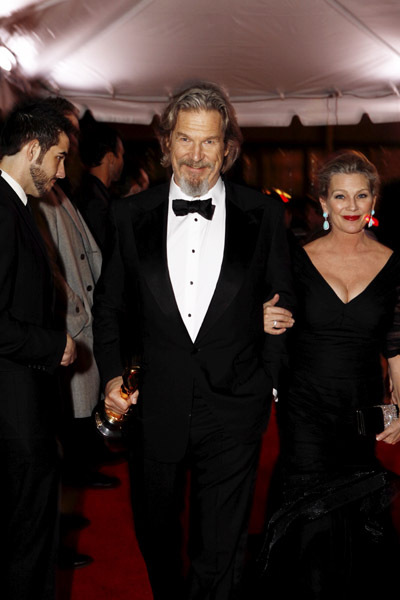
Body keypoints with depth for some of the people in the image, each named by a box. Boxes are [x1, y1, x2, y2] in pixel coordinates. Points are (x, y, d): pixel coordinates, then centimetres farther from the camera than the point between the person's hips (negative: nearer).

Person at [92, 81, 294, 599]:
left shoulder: (263, 215, -3)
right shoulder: (130, 215, 0)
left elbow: (282, 304, 4)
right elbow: (108, 304, 7)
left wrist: (268, 379, 0)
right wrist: (112, 375, -4)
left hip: (233, 410, -2)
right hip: (153, 408, 2)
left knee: (219, 553, 10)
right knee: (154, 537, 23)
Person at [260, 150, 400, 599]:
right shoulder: (299, 260, -2)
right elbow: (276, 330, 6)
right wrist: (266, 324, -17)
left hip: (364, 411, 1)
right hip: (305, 409, -1)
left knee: (355, 525, 9)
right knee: (314, 524, -3)